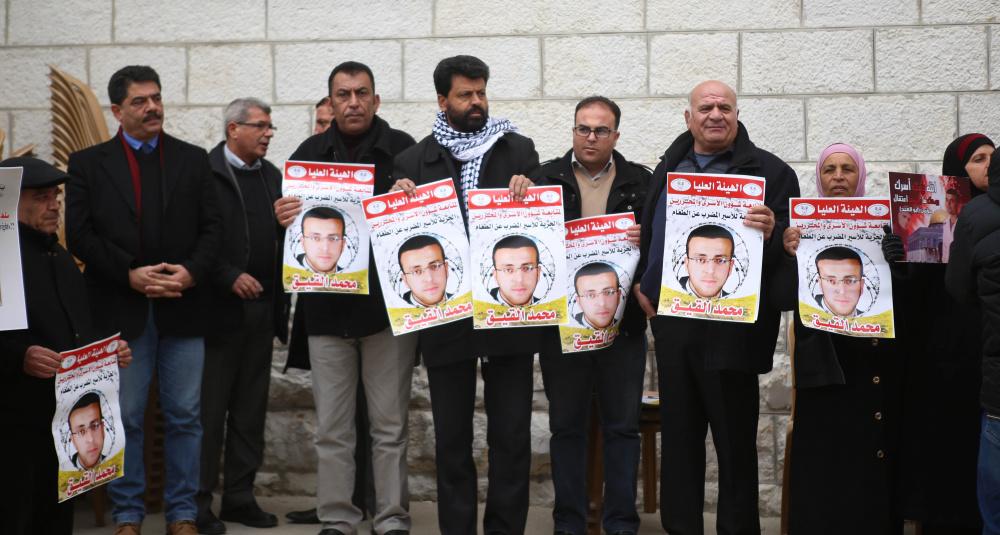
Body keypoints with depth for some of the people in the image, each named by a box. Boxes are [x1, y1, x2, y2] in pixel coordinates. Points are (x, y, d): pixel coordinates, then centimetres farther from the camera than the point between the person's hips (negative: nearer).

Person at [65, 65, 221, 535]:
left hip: (182, 307, 1)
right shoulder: (88, 163, 6)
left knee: (185, 416, 5)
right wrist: (129, 274, -12)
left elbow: (211, 228, 5)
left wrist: (191, 271, -11)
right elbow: (79, 234, -2)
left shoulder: (193, 160, 10)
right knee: (125, 417, 4)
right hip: (120, 309, -1)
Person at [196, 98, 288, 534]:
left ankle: (240, 496, 19)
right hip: (218, 307, -6)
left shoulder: (272, 176, 13)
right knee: (209, 410, -1)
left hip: (261, 309, 6)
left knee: (251, 409, 10)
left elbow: (280, 240, 13)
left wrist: (280, 307, 5)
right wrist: (230, 278, -17)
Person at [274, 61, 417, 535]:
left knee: (389, 423, 4)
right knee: (332, 425, 7)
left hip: (388, 304, -2)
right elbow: (293, 227, 9)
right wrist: (283, 220, -12)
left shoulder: (402, 149, 1)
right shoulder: (309, 153, 9)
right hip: (326, 305, 2)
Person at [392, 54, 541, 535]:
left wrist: (527, 192, -14)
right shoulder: (415, 160, 6)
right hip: (446, 313, 0)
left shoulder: (518, 150, 8)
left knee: (512, 436, 4)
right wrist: (400, 200, -11)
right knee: (451, 438, 8)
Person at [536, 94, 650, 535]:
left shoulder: (640, 182, 7)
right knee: (566, 425, 7)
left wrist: (644, 240, -17)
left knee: (622, 426, 5)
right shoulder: (546, 178, 5)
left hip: (622, 320, 1)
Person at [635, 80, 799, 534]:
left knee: (735, 439, 2)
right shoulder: (667, 170, 14)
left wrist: (770, 233, -27)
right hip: (671, 323, 5)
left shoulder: (770, 172, -2)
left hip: (731, 326, -5)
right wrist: (641, 285, 7)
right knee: (678, 436, 12)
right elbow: (646, 233, 20)